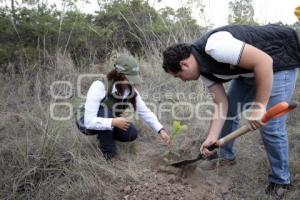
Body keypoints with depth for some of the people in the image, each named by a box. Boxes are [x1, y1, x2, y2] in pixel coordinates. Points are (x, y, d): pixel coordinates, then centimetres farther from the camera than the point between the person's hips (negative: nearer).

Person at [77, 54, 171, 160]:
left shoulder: (131, 90, -17)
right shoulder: (99, 86, -34)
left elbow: (145, 112, -13)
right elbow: (89, 121, -38)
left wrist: (161, 130, -23)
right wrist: (113, 122, -45)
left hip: (110, 121, 5)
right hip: (89, 124, -4)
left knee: (132, 134, -18)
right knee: (104, 108, -35)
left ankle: (104, 135, 11)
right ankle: (109, 151, -17)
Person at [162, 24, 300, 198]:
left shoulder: (214, 46, -32)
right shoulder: (203, 71, -3)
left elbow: (264, 61, -34)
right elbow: (222, 104, -3)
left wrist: (259, 106, -31)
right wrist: (212, 137, -9)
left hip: (279, 61, -9)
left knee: (271, 126, -9)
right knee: (229, 111, 9)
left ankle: (281, 180, 12)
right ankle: (226, 156, 30)